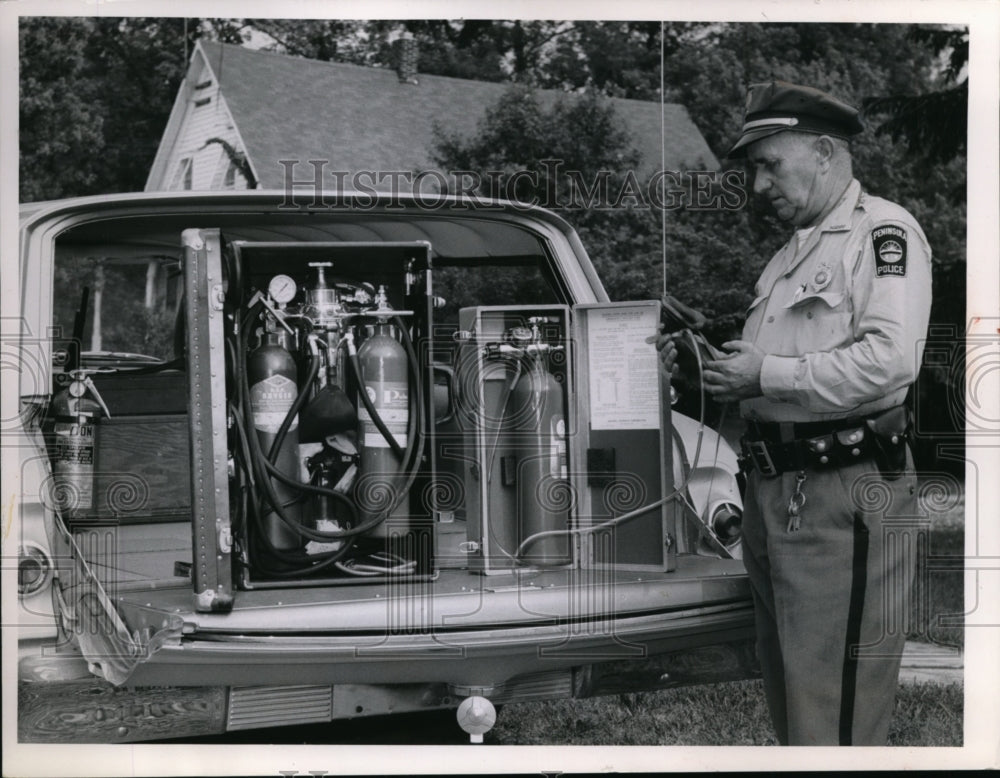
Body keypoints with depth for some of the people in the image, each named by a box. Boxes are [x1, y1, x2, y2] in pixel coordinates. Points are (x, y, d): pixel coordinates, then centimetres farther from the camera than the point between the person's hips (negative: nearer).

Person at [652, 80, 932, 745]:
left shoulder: (884, 231, -8)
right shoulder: (793, 253, 21)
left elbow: (888, 360, -22)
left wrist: (764, 374, -16)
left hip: (844, 494, -9)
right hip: (774, 491, 9)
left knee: (833, 719, -5)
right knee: (787, 696, 18)